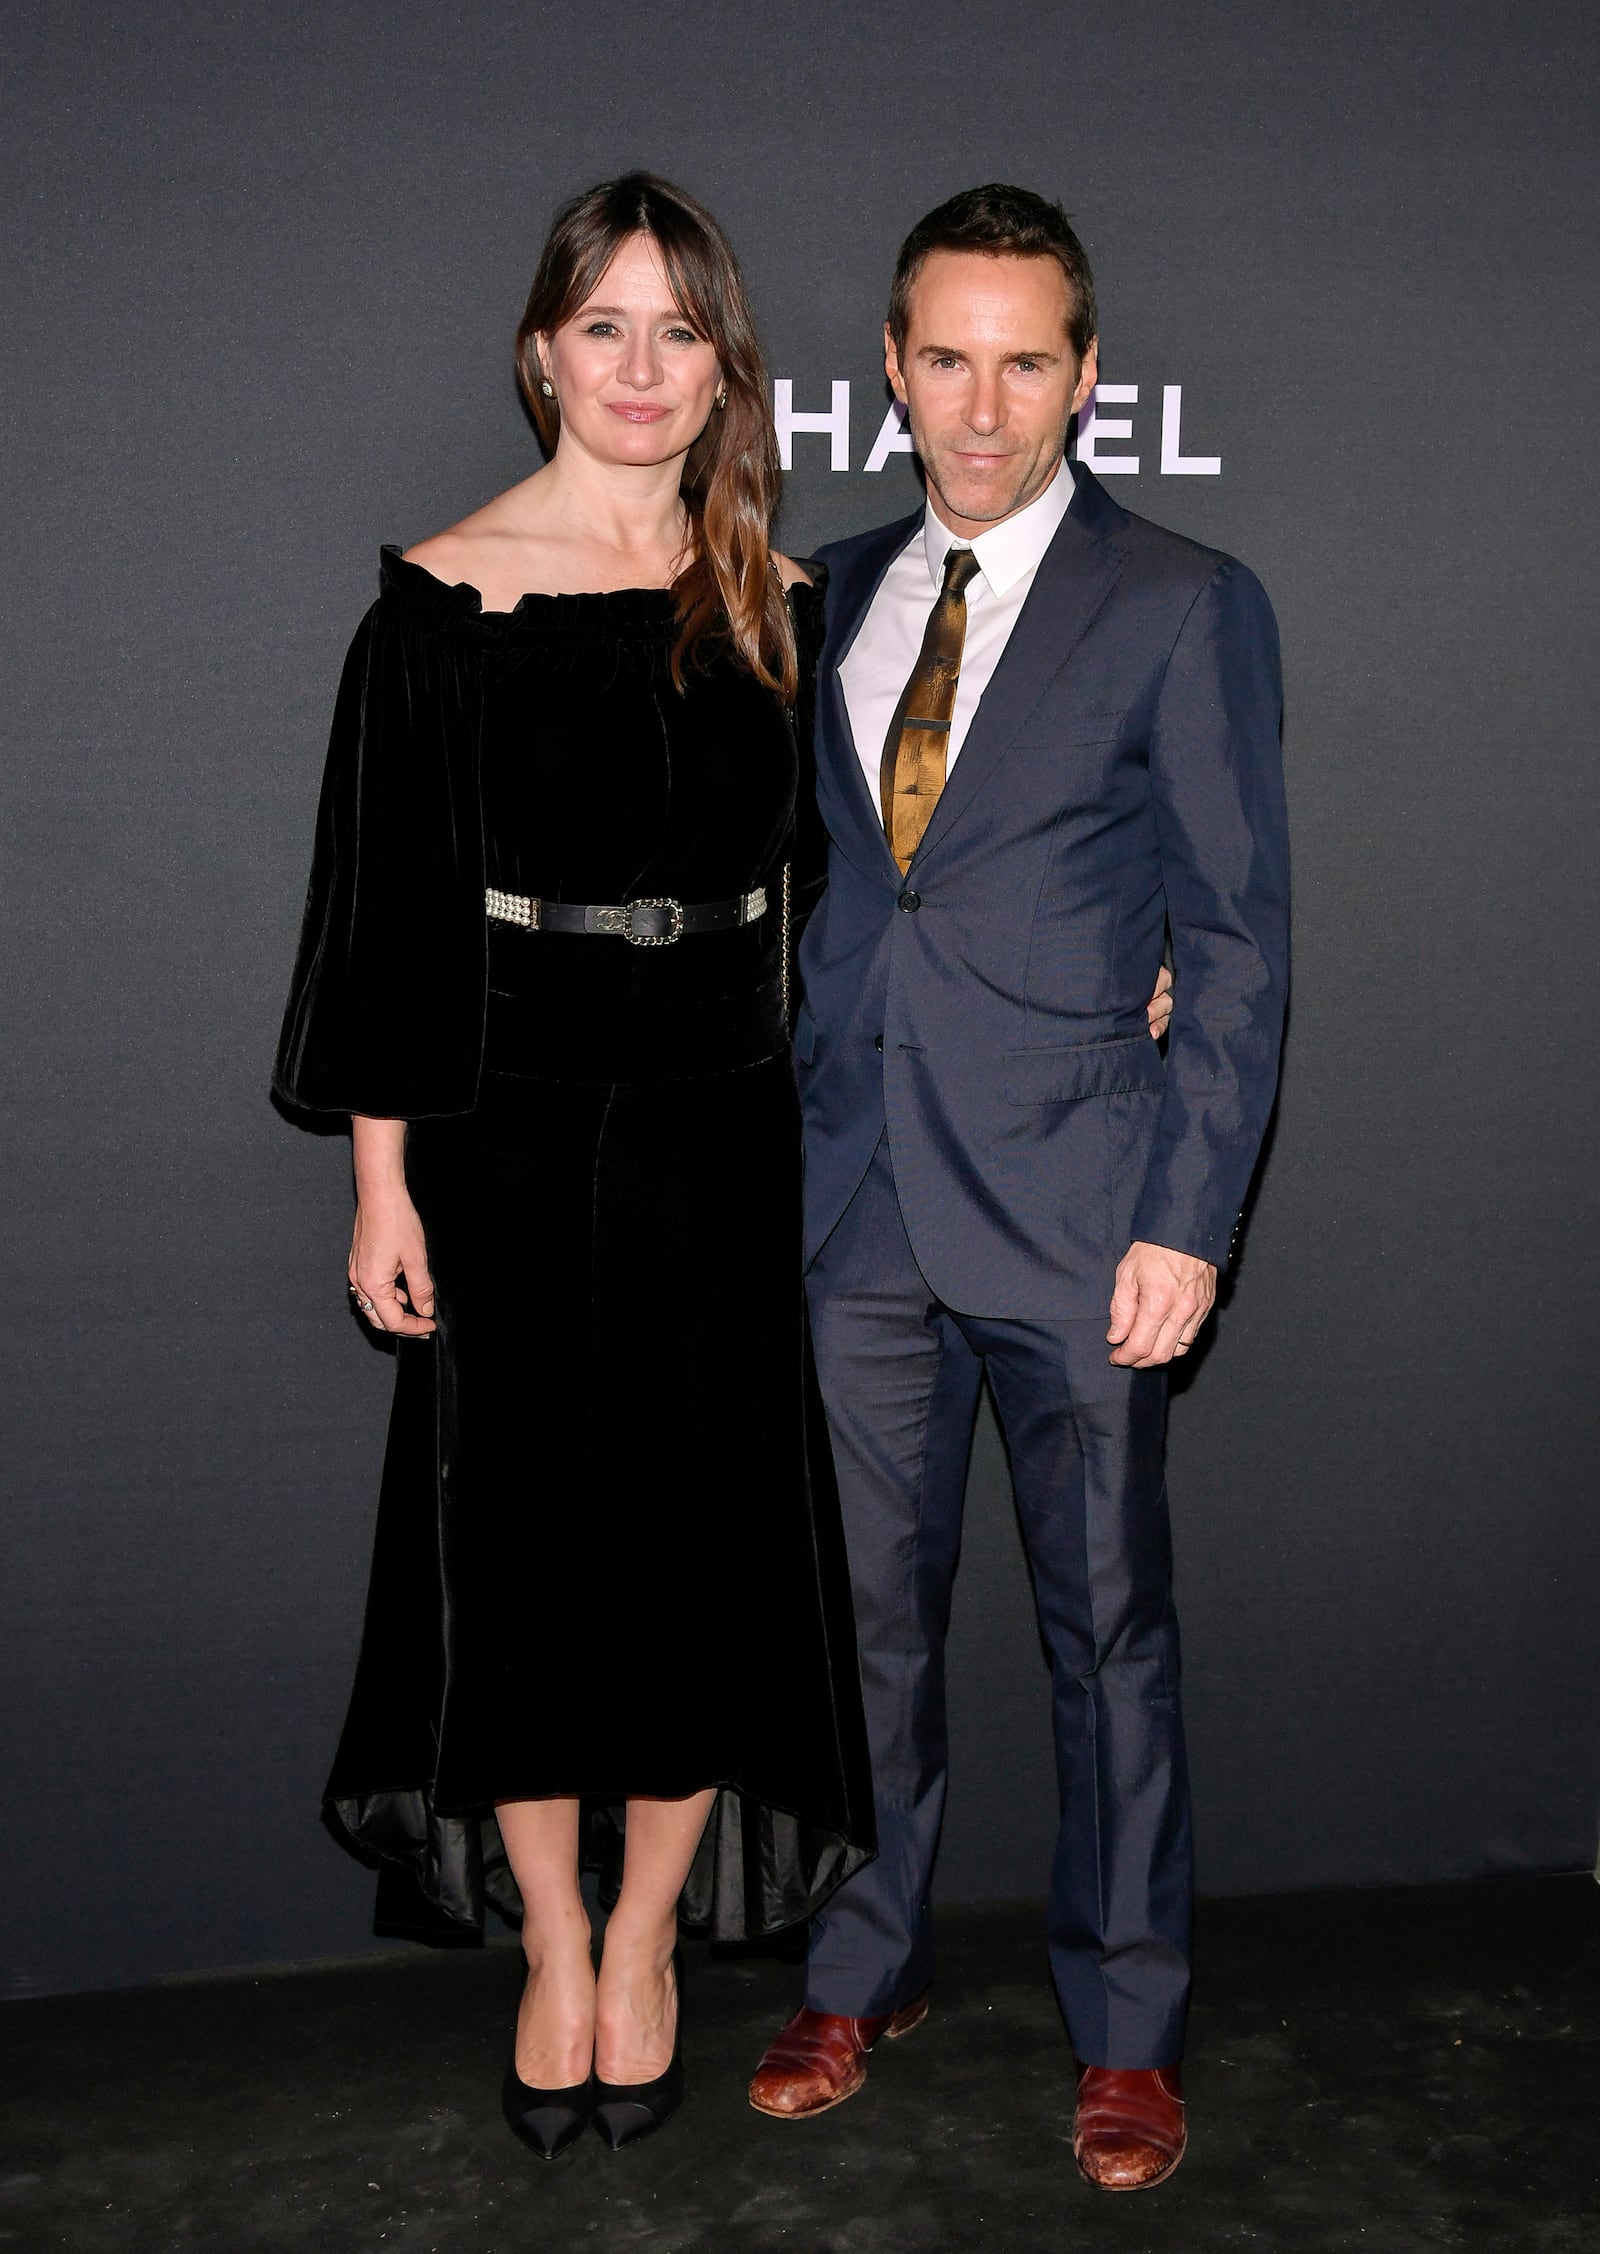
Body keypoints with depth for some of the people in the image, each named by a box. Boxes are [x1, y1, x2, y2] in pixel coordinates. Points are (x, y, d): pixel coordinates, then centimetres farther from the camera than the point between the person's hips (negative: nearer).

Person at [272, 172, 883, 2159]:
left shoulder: (771, 604, 6)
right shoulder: (441, 598, -2)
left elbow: (832, 864, 14)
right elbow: (380, 899, -3)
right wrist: (380, 1179, -6)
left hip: (721, 1123, 3)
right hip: (514, 1123, -2)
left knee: (704, 1543, 6)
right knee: (518, 1535, 6)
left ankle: (645, 1946, 27)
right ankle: (552, 1952, 27)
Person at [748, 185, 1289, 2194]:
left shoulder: (1183, 609, -3)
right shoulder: (834, 594, 11)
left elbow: (1238, 937, -5)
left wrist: (1189, 1218, -12)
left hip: (1071, 1210, -4)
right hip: (854, 1202, 4)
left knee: (1107, 1630, 8)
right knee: (868, 1614, 14)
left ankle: (1124, 2030, 26)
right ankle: (862, 1973, 33)